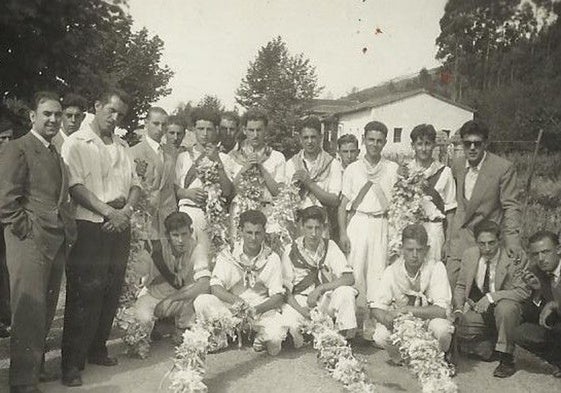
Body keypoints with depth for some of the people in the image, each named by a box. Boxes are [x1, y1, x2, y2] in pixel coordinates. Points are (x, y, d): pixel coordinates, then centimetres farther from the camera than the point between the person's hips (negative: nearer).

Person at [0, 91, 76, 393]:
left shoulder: (56, 154, 21)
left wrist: (68, 232, 13)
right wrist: (26, 230, -14)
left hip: (57, 244, 8)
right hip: (30, 243, -8)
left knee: (45, 313, 14)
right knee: (29, 313, -5)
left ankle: (35, 367, 28)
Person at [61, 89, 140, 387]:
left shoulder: (122, 146, 18)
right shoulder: (76, 143, -2)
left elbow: (135, 184, 14)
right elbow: (75, 187, -12)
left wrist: (126, 210, -5)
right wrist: (108, 211, -17)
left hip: (119, 227, 6)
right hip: (89, 226, -6)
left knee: (111, 293, 10)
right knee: (84, 295, -5)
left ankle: (97, 350, 24)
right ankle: (72, 364, 2)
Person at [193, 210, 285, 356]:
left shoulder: (272, 259, 0)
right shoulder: (227, 255, 0)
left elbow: (278, 296, -5)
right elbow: (215, 287, -9)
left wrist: (256, 309, -23)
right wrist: (236, 300, -29)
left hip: (262, 310, -1)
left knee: (277, 333, -31)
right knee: (202, 301, -25)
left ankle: (262, 337, 6)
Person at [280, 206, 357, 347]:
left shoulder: (330, 247, -5)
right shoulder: (291, 252, -6)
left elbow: (349, 278, -16)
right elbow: (286, 289, -6)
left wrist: (320, 289, -26)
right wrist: (300, 309, -25)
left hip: (327, 300, 2)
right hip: (300, 301, -1)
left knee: (345, 292, -30)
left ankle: (346, 338, -14)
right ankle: (294, 332, 1)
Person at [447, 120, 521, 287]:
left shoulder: (504, 168, -10)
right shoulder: (457, 167, 7)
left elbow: (511, 206, -9)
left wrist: (512, 240, -19)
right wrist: (449, 237, 12)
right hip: (459, 238, 4)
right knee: (449, 284, -1)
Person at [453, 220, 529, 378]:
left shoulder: (512, 259, -17)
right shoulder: (469, 255, -4)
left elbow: (523, 292, -22)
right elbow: (460, 286, 7)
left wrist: (491, 297, -31)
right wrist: (458, 309, -11)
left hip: (503, 305, -4)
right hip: (477, 307, 4)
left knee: (505, 308, -38)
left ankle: (506, 359, -18)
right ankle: (488, 348, 13)